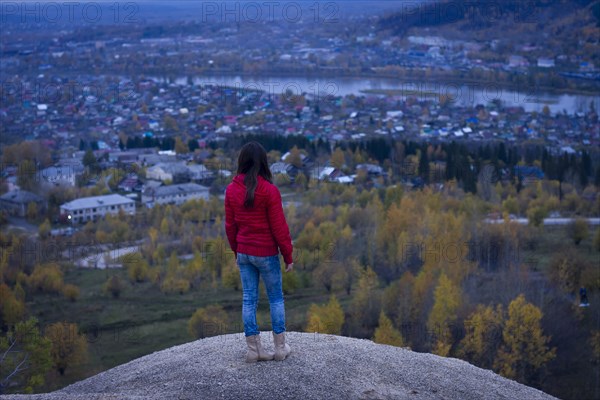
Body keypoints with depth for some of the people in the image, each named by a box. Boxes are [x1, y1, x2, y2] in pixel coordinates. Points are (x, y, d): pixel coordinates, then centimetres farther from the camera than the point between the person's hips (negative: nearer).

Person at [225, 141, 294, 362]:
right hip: (266, 253, -4)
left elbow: (230, 225, 5)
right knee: (276, 298, 10)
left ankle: (254, 349, 13)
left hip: (244, 253, 4)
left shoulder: (231, 189, -1)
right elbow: (279, 227, -13)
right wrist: (288, 256, -4)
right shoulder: (269, 190, -16)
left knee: (249, 299, 9)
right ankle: (280, 347, 16)